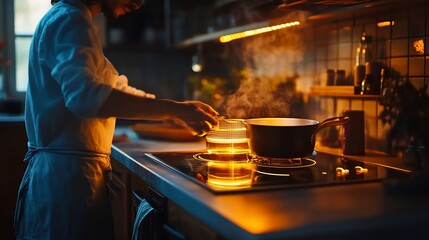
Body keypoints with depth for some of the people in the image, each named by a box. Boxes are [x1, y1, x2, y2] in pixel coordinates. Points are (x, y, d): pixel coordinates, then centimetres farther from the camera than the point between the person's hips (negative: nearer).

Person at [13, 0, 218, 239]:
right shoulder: (70, 19, -14)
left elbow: (113, 87, 22)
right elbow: (85, 95, -32)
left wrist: (175, 111, 15)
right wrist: (176, 109, -30)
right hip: (67, 172, -10)